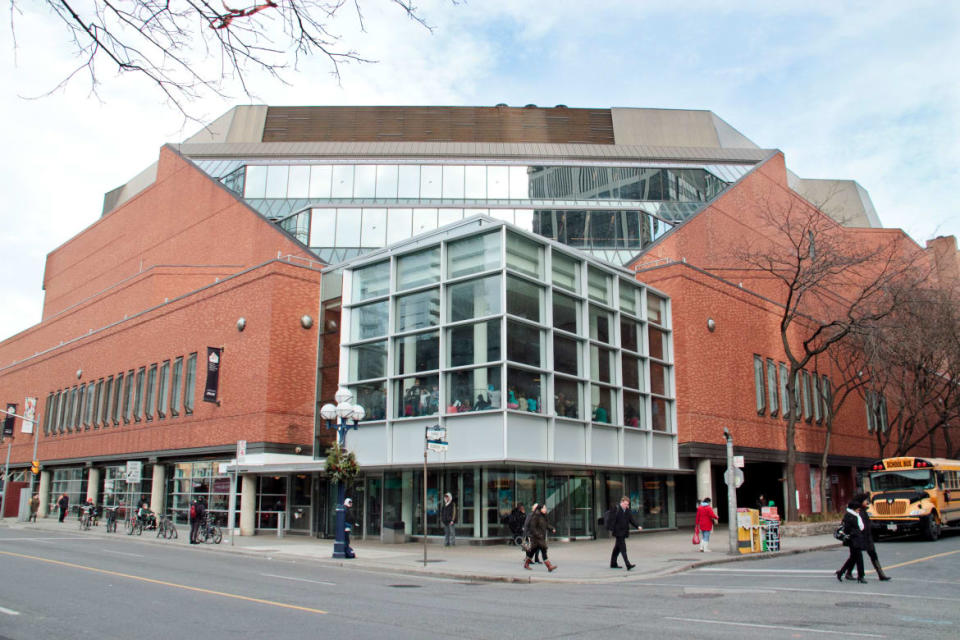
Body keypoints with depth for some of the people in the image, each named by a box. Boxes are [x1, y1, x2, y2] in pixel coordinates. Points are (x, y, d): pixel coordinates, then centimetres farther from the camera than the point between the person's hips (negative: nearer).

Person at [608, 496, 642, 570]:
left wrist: (638, 526, -8)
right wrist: (611, 530, -19)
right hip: (618, 532, -7)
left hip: (624, 532, 7)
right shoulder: (615, 509, -11)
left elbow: (632, 519, 8)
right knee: (623, 548, -11)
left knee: (617, 548, 15)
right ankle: (628, 565, -15)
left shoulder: (628, 510, 10)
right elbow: (612, 520, -13)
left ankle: (613, 564, 24)